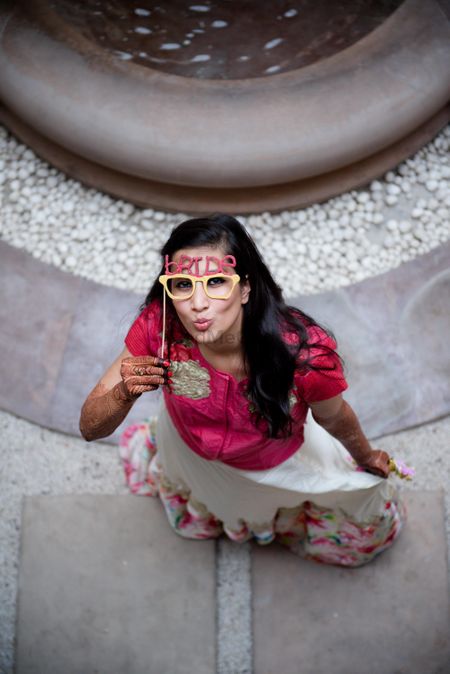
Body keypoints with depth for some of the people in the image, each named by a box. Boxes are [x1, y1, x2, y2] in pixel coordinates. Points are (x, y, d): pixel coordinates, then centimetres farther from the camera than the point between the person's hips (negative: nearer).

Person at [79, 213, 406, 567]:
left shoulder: (304, 352, -43)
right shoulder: (159, 326, -38)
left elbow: (334, 419, -17)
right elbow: (90, 428, -27)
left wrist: (367, 458, 3)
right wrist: (125, 392, -50)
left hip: (281, 463, -1)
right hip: (192, 455, 1)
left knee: (372, 530, 19)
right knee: (196, 524, 34)